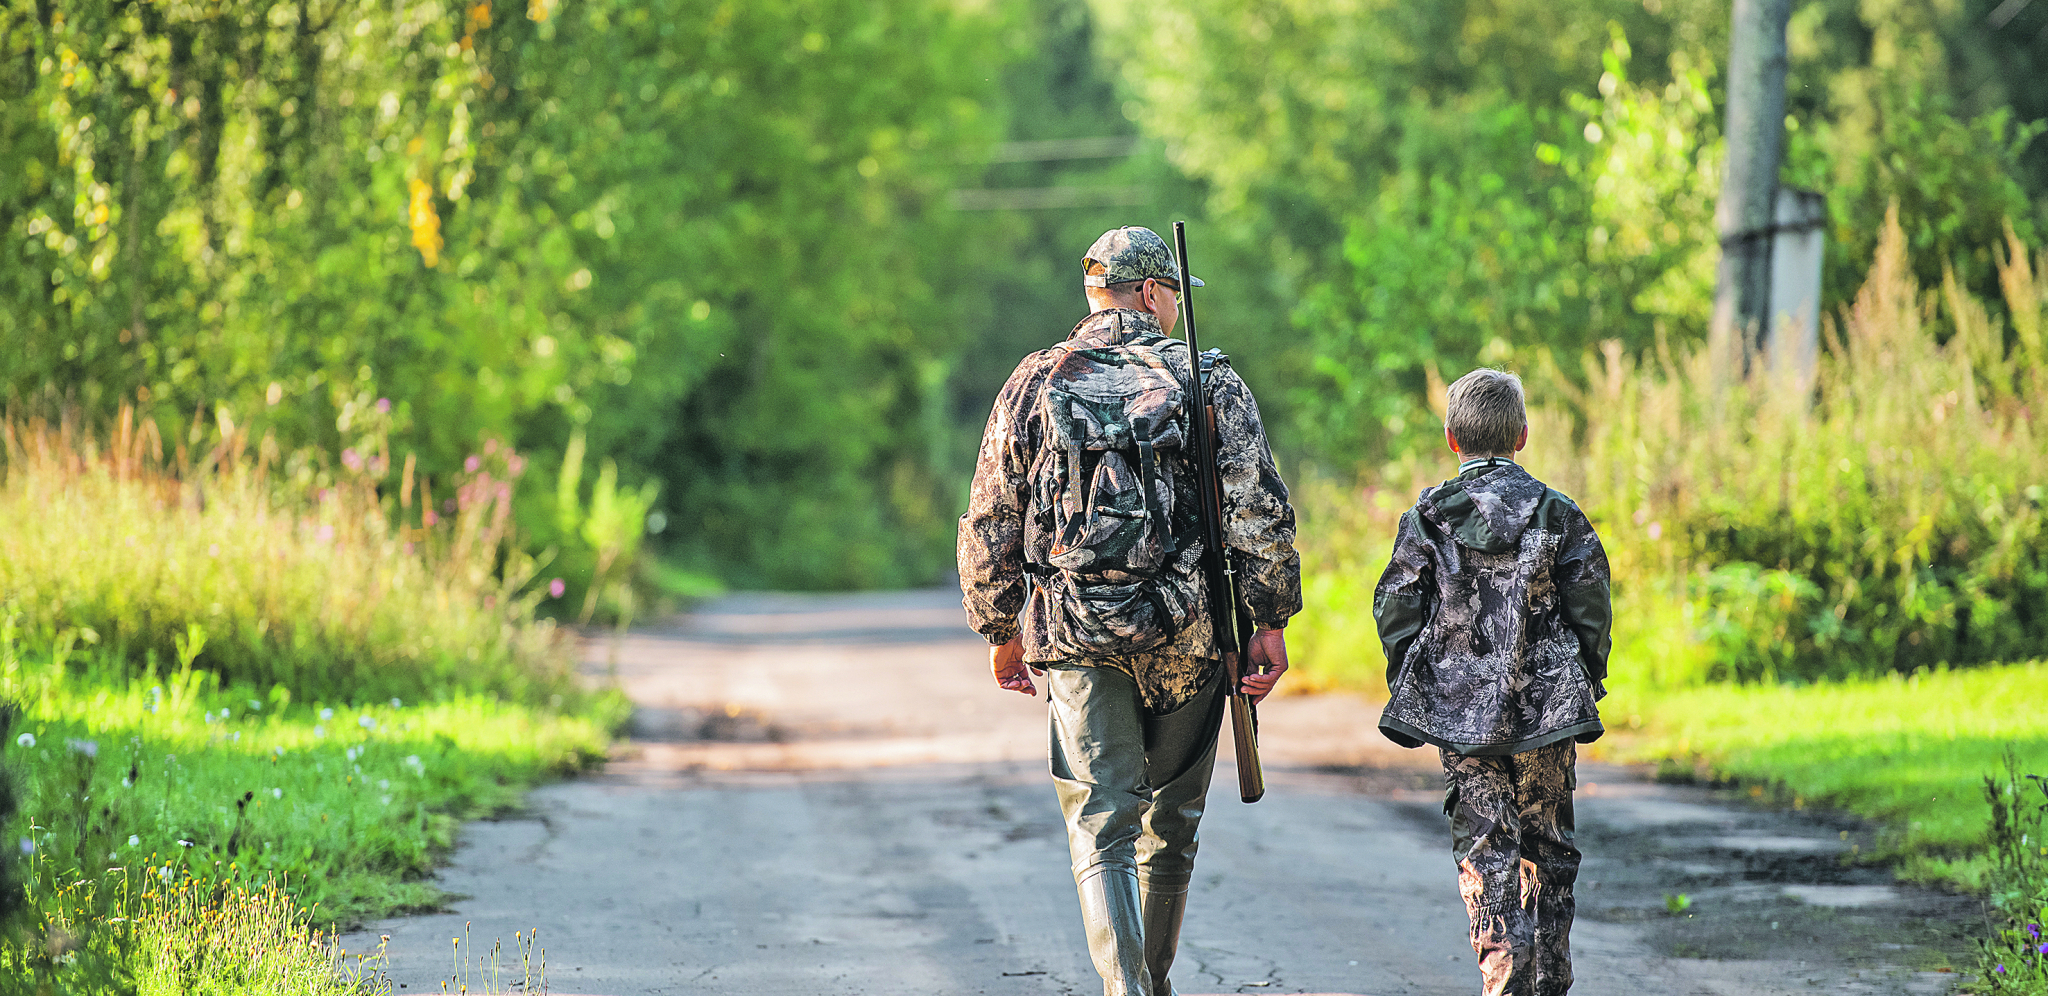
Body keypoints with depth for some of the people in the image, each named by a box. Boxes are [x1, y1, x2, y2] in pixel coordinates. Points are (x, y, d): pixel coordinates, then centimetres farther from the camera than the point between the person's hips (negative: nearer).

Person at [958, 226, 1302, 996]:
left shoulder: (1036, 383, 5)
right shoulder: (1207, 381, 1)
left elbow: (989, 521, 7)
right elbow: (1260, 509, -6)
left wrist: (1000, 630, 17)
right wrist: (1269, 621, -1)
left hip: (1075, 634, 0)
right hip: (1189, 633, 0)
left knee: (1102, 828, -2)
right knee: (1170, 820, 17)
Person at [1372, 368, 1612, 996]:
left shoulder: (1426, 519, -1)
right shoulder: (1559, 514, 1)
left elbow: (1395, 609, -2)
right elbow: (1591, 608, 0)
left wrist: (1408, 690, 10)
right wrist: (1587, 684, 12)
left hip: (1459, 708, -1)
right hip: (1547, 706, 1)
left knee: (1485, 850, 0)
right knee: (1548, 846, 12)